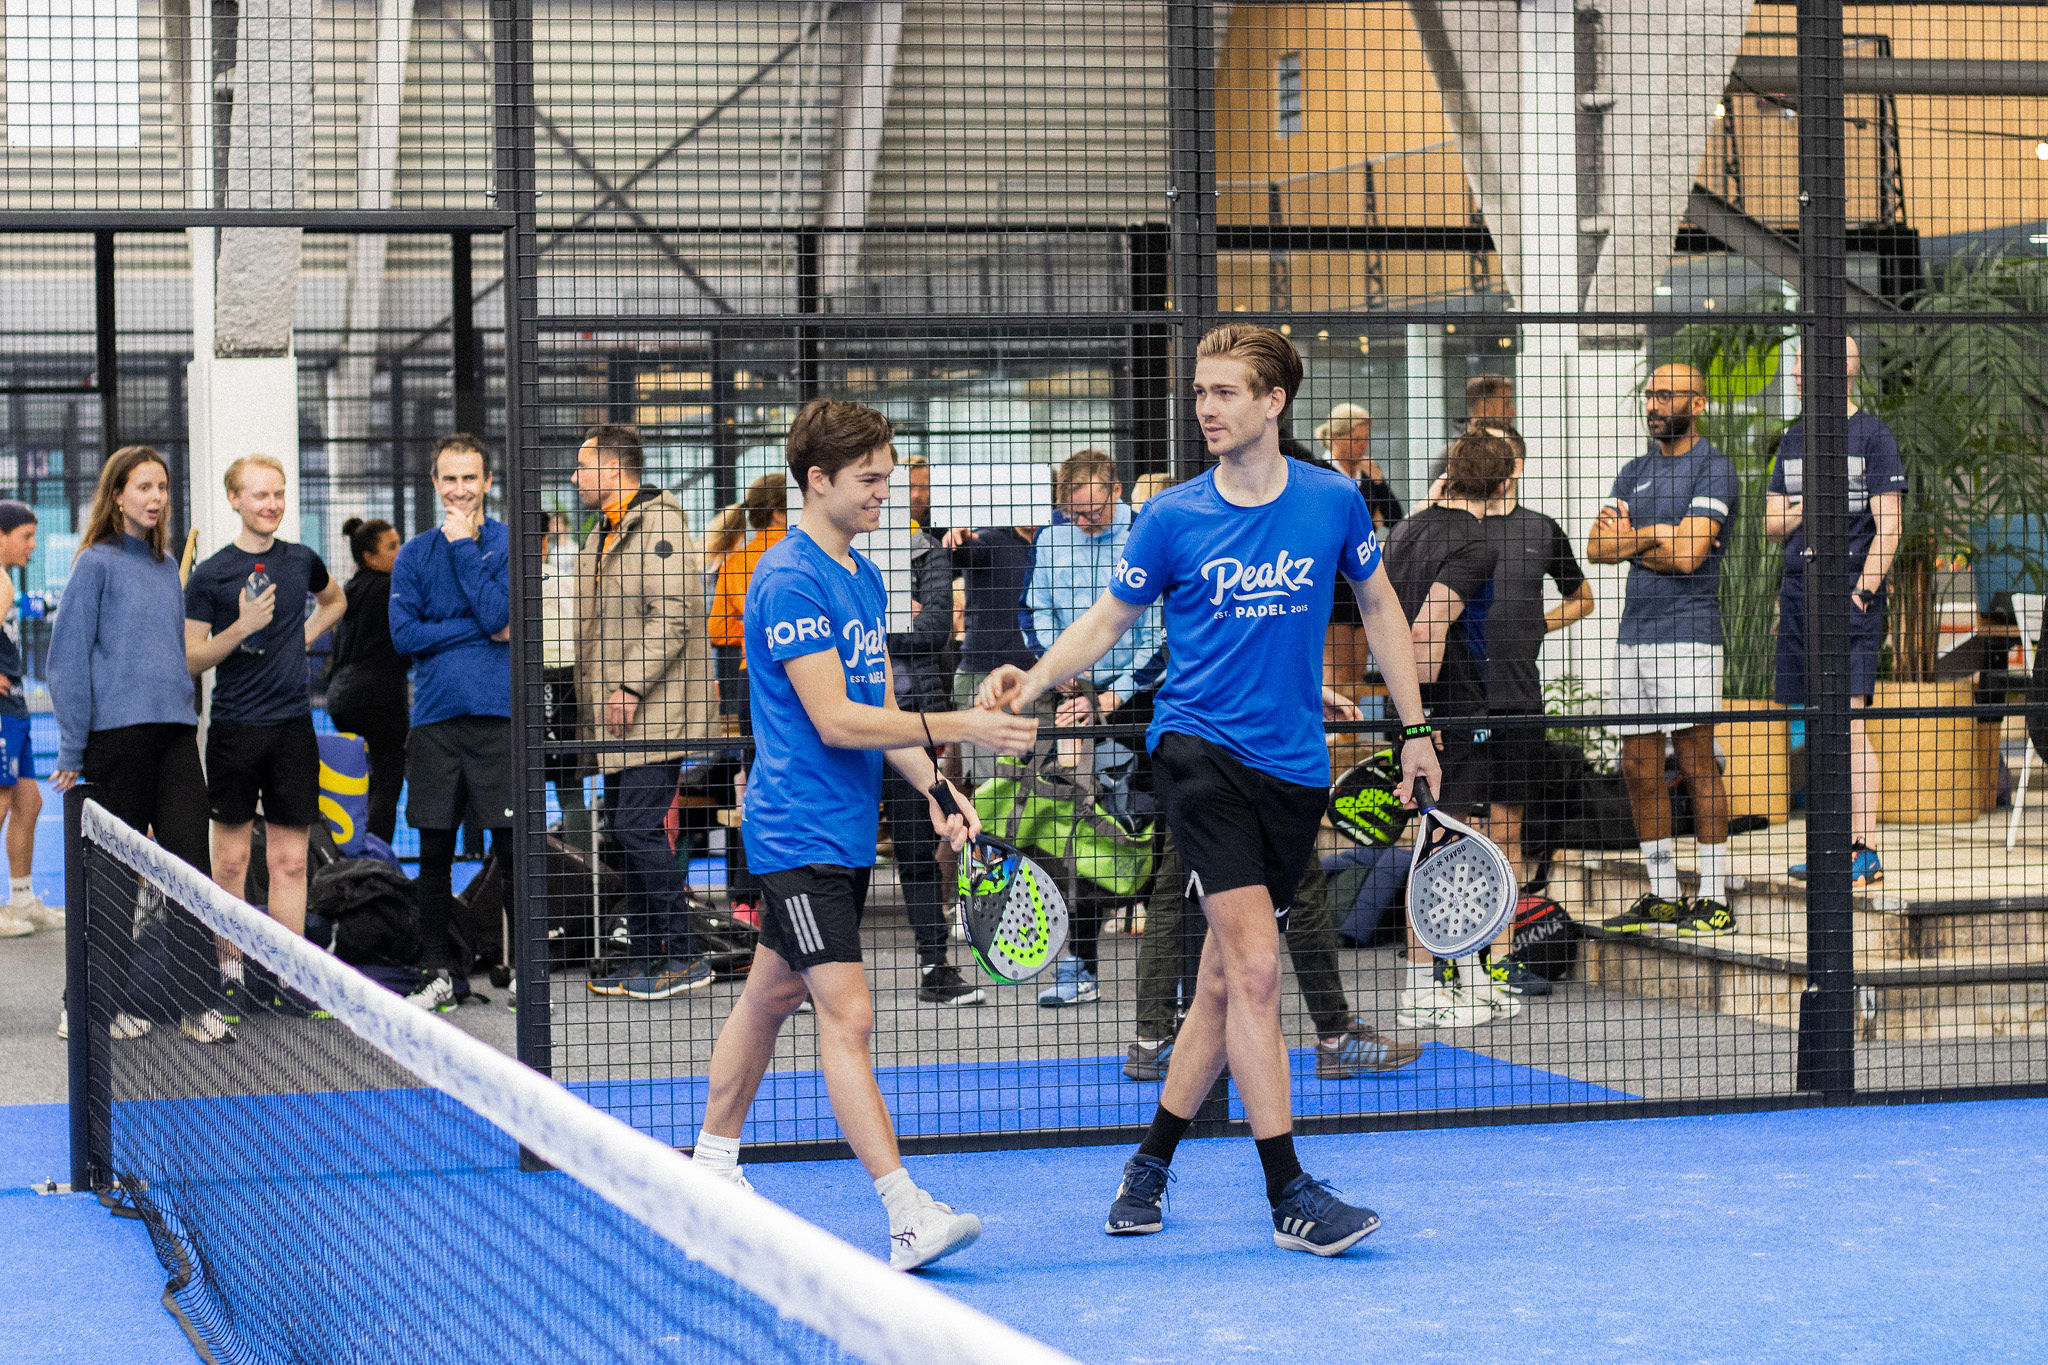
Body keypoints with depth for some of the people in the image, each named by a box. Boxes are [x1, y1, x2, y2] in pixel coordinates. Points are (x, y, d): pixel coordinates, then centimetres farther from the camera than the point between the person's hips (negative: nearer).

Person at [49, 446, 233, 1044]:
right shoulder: (98, 563, -2)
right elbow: (69, 657, -5)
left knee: (189, 859, -4)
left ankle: (196, 1000, -3)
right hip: (116, 732, -5)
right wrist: (72, 750, -8)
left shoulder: (168, 567, 15)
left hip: (175, 732, 5)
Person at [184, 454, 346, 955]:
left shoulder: (302, 561, 8)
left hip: (293, 725, 3)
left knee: (290, 861, 2)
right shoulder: (210, 573, -3)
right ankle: (231, 966, 10)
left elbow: (335, 599, 30)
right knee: (231, 860, 2)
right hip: (234, 726, -3)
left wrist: (304, 635, 13)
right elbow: (190, 659, -4)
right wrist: (242, 628, -18)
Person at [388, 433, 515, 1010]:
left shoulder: (511, 544, 2)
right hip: (434, 719, 3)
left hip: (499, 717, -3)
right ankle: (440, 973, 15)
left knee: (514, 850, -3)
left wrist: (464, 546, -9)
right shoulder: (413, 555, 10)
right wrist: (481, 629, -8)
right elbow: (404, 634, -2)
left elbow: (498, 615, -13)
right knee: (434, 856, 6)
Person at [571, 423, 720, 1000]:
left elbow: (672, 614, -20)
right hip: (621, 714, 10)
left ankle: (684, 957, -6)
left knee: (638, 827, -13)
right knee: (622, 831, 10)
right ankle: (645, 954, 17)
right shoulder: (605, 532, 20)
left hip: (657, 711, -10)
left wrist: (631, 686, -21)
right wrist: (596, 695, 19)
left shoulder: (659, 522, -12)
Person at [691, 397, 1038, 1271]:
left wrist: (937, 794, 3)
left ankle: (712, 1166, 31)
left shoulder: (865, 579, 13)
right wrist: (959, 728, -21)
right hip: (798, 832, -9)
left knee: (773, 993, 18)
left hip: (845, 831, 9)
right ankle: (906, 1216, -20)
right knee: (848, 1016, -14)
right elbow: (836, 720, -21)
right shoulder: (789, 581, -16)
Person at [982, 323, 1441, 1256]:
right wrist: (1034, 681, -10)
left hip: (1294, 766, 3)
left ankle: (1150, 1165, 24)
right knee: (1255, 967, -15)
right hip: (1199, 749, -3)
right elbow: (1108, 620, 8)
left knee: (1226, 982, 7)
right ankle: (1289, 1196, -11)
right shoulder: (1172, 518, -2)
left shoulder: (1334, 502, 2)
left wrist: (1415, 729, 14)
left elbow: (1379, 607, 15)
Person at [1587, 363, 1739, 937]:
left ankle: (1714, 898, -4)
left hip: (1688, 632, -7)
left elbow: (1686, 554, -15)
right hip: (1634, 632, 7)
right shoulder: (1634, 472, 17)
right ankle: (1663, 895, 14)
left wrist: (1632, 538, -1)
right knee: (1639, 767, 6)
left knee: (1696, 762, -7)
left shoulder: (1714, 468, -4)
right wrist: (1657, 536, -7)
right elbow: (1598, 547, 5)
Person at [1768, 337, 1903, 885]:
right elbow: (1773, 523, 18)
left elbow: (1888, 526, -6)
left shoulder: (1872, 435, -2)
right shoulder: (1795, 438, 16)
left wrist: (1863, 589, -14)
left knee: (1849, 719, -12)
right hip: (1798, 589, 6)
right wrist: (1802, 510, -3)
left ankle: (1866, 851, -11)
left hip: (1851, 596, -6)